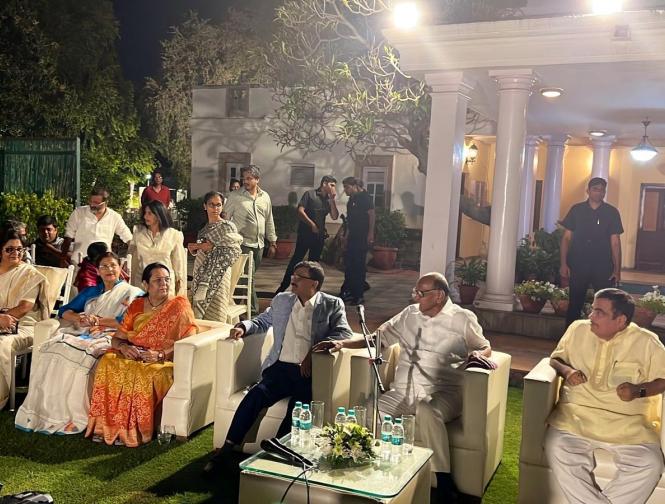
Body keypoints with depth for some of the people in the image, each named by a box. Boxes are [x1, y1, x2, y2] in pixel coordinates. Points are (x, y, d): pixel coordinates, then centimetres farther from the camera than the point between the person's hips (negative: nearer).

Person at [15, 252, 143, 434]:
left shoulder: (132, 293, 10)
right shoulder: (90, 292, 29)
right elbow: (64, 311, 19)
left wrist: (97, 320, -7)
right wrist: (79, 318, -3)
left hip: (106, 338, -5)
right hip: (81, 334, 5)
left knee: (76, 355, -34)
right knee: (52, 350, -26)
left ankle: (70, 417, -31)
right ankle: (44, 412, -26)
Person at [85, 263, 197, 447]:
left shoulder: (180, 305, -1)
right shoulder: (136, 306, 12)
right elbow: (116, 339, 11)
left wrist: (161, 354, -23)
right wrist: (123, 347, -13)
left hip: (166, 362, -4)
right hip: (134, 357, 4)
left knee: (144, 375, -36)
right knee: (108, 363, -25)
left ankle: (132, 431, -21)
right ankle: (107, 426, -21)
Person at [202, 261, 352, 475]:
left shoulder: (332, 305, 6)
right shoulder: (281, 300, 18)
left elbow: (344, 332, -4)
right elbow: (263, 321, 31)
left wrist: (314, 352, -15)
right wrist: (244, 326, 10)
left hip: (310, 372, -3)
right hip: (281, 367, 3)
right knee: (255, 395, -23)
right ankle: (226, 449, -19)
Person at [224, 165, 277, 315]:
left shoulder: (265, 197, 9)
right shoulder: (235, 196, -4)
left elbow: (269, 221, 15)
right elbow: (225, 218, -2)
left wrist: (272, 243, 15)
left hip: (259, 245, 5)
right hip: (243, 243, -5)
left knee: (249, 277, 11)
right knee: (249, 279, -9)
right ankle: (253, 310, -4)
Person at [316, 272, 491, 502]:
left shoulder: (462, 318, 6)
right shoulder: (409, 314, 17)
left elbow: (485, 347, 13)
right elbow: (379, 337, 20)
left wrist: (477, 354, -13)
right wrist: (342, 343, 9)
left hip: (441, 394, -4)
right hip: (402, 392, 4)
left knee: (427, 413, -39)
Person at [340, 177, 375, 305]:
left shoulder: (365, 197, -9)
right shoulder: (351, 200, 16)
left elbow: (371, 215, -15)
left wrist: (370, 233, -20)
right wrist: (347, 235, 19)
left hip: (363, 237, -9)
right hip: (353, 236, 9)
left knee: (359, 265, -6)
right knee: (348, 264, 10)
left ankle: (358, 296, 1)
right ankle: (348, 292, 20)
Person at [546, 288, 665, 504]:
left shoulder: (646, 341, 2)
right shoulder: (578, 329, 7)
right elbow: (555, 358, 19)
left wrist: (638, 390, -12)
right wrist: (566, 370, -4)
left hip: (626, 422, -1)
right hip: (577, 415, 1)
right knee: (557, 449, -28)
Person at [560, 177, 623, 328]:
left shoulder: (612, 212, 2)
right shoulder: (576, 210, 3)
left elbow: (615, 242, 2)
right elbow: (566, 237, 4)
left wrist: (617, 269, -2)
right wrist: (563, 264, -3)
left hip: (603, 266, 0)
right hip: (578, 265, 0)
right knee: (575, 304, 9)